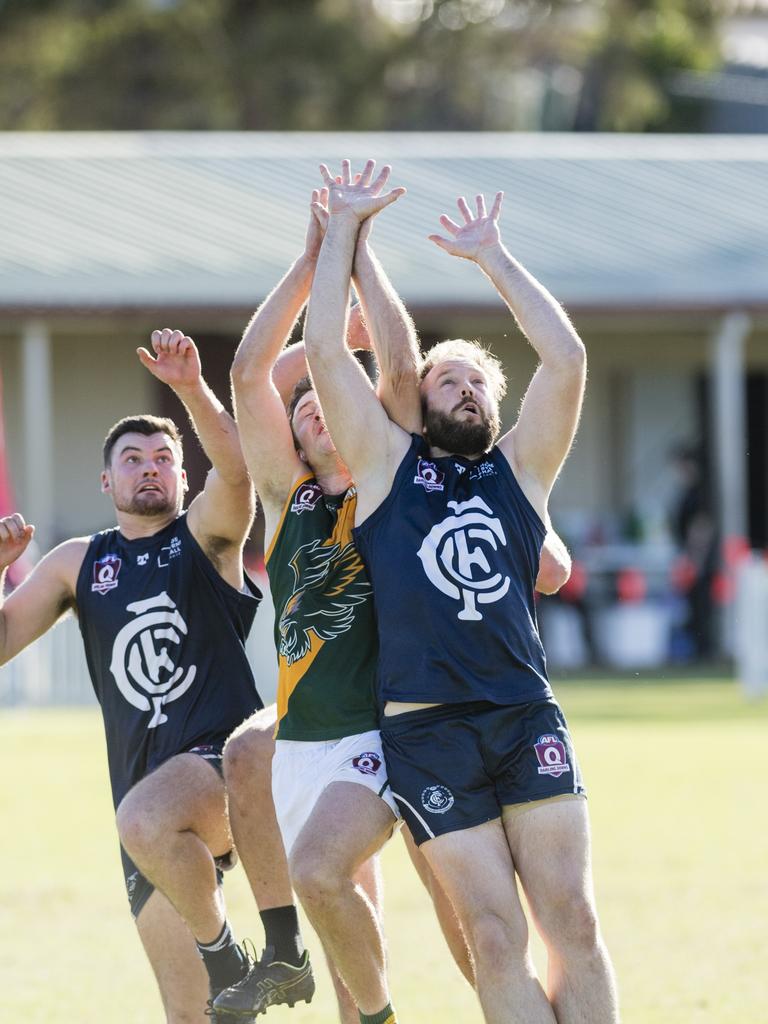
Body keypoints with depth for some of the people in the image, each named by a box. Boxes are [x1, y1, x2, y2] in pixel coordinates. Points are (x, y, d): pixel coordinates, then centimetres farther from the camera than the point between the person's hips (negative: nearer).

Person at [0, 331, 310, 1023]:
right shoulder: (78, 563, 17)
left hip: (225, 761, -5)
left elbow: (238, 464, -16)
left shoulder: (206, 535, 5)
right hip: (148, 796, 5)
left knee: (144, 819, -37)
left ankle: (227, 958, -18)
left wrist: (192, 389, -32)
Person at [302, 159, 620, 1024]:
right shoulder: (387, 463, 12)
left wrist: (491, 256, 10)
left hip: (527, 717, 2)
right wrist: (344, 227, 9)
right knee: (495, 940, -6)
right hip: (425, 729, -2)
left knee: (572, 921, -7)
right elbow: (324, 349, 5)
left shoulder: (519, 468, 16)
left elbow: (567, 357, 5)